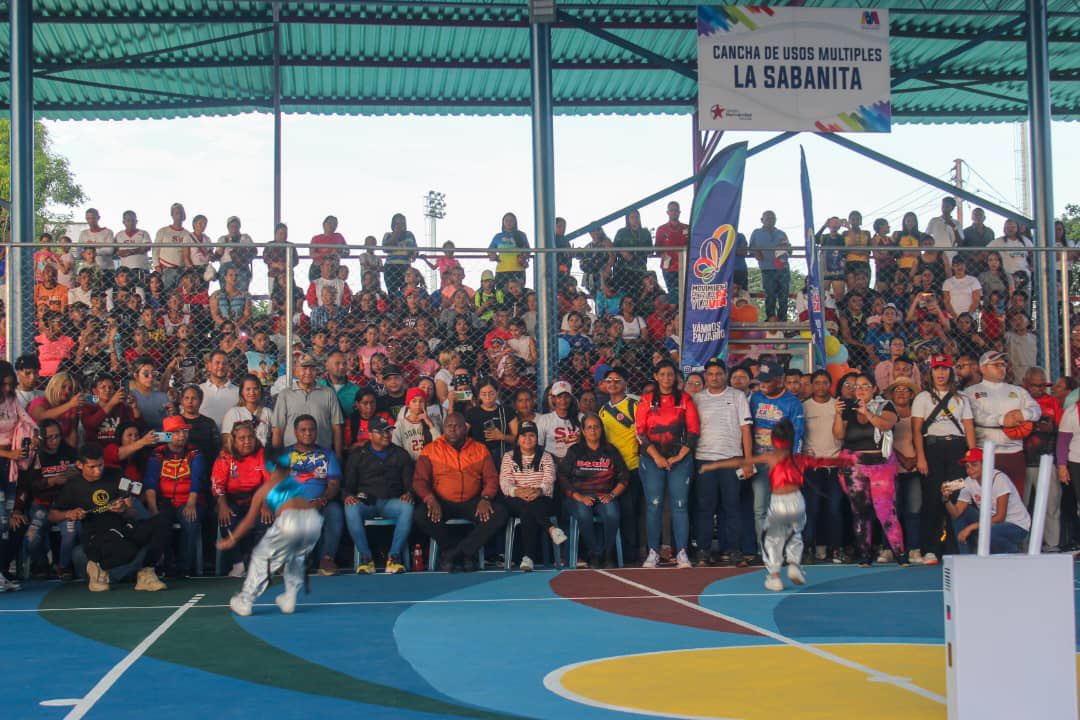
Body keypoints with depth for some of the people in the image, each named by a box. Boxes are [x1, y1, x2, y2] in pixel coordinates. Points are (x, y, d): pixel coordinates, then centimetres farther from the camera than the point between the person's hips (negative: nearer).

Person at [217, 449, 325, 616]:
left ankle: (244, 602, 23)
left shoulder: (264, 489, 24)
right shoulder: (296, 483, 31)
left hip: (289, 519, -3)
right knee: (297, 558, 32)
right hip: (313, 519, 3)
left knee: (261, 557, 19)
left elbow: (249, 521, 30)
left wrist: (232, 540, 44)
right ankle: (289, 600, 28)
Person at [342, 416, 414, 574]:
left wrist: (408, 493, -13)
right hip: (366, 501, 0)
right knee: (351, 508, -36)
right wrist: (348, 495, -13)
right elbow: (347, 483, 11)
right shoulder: (358, 455, 16)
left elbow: (409, 481, 11)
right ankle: (365, 557, -27)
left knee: (407, 507, -35)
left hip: (391, 502, 0)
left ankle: (394, 556, -29)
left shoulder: (400, 455, 17)